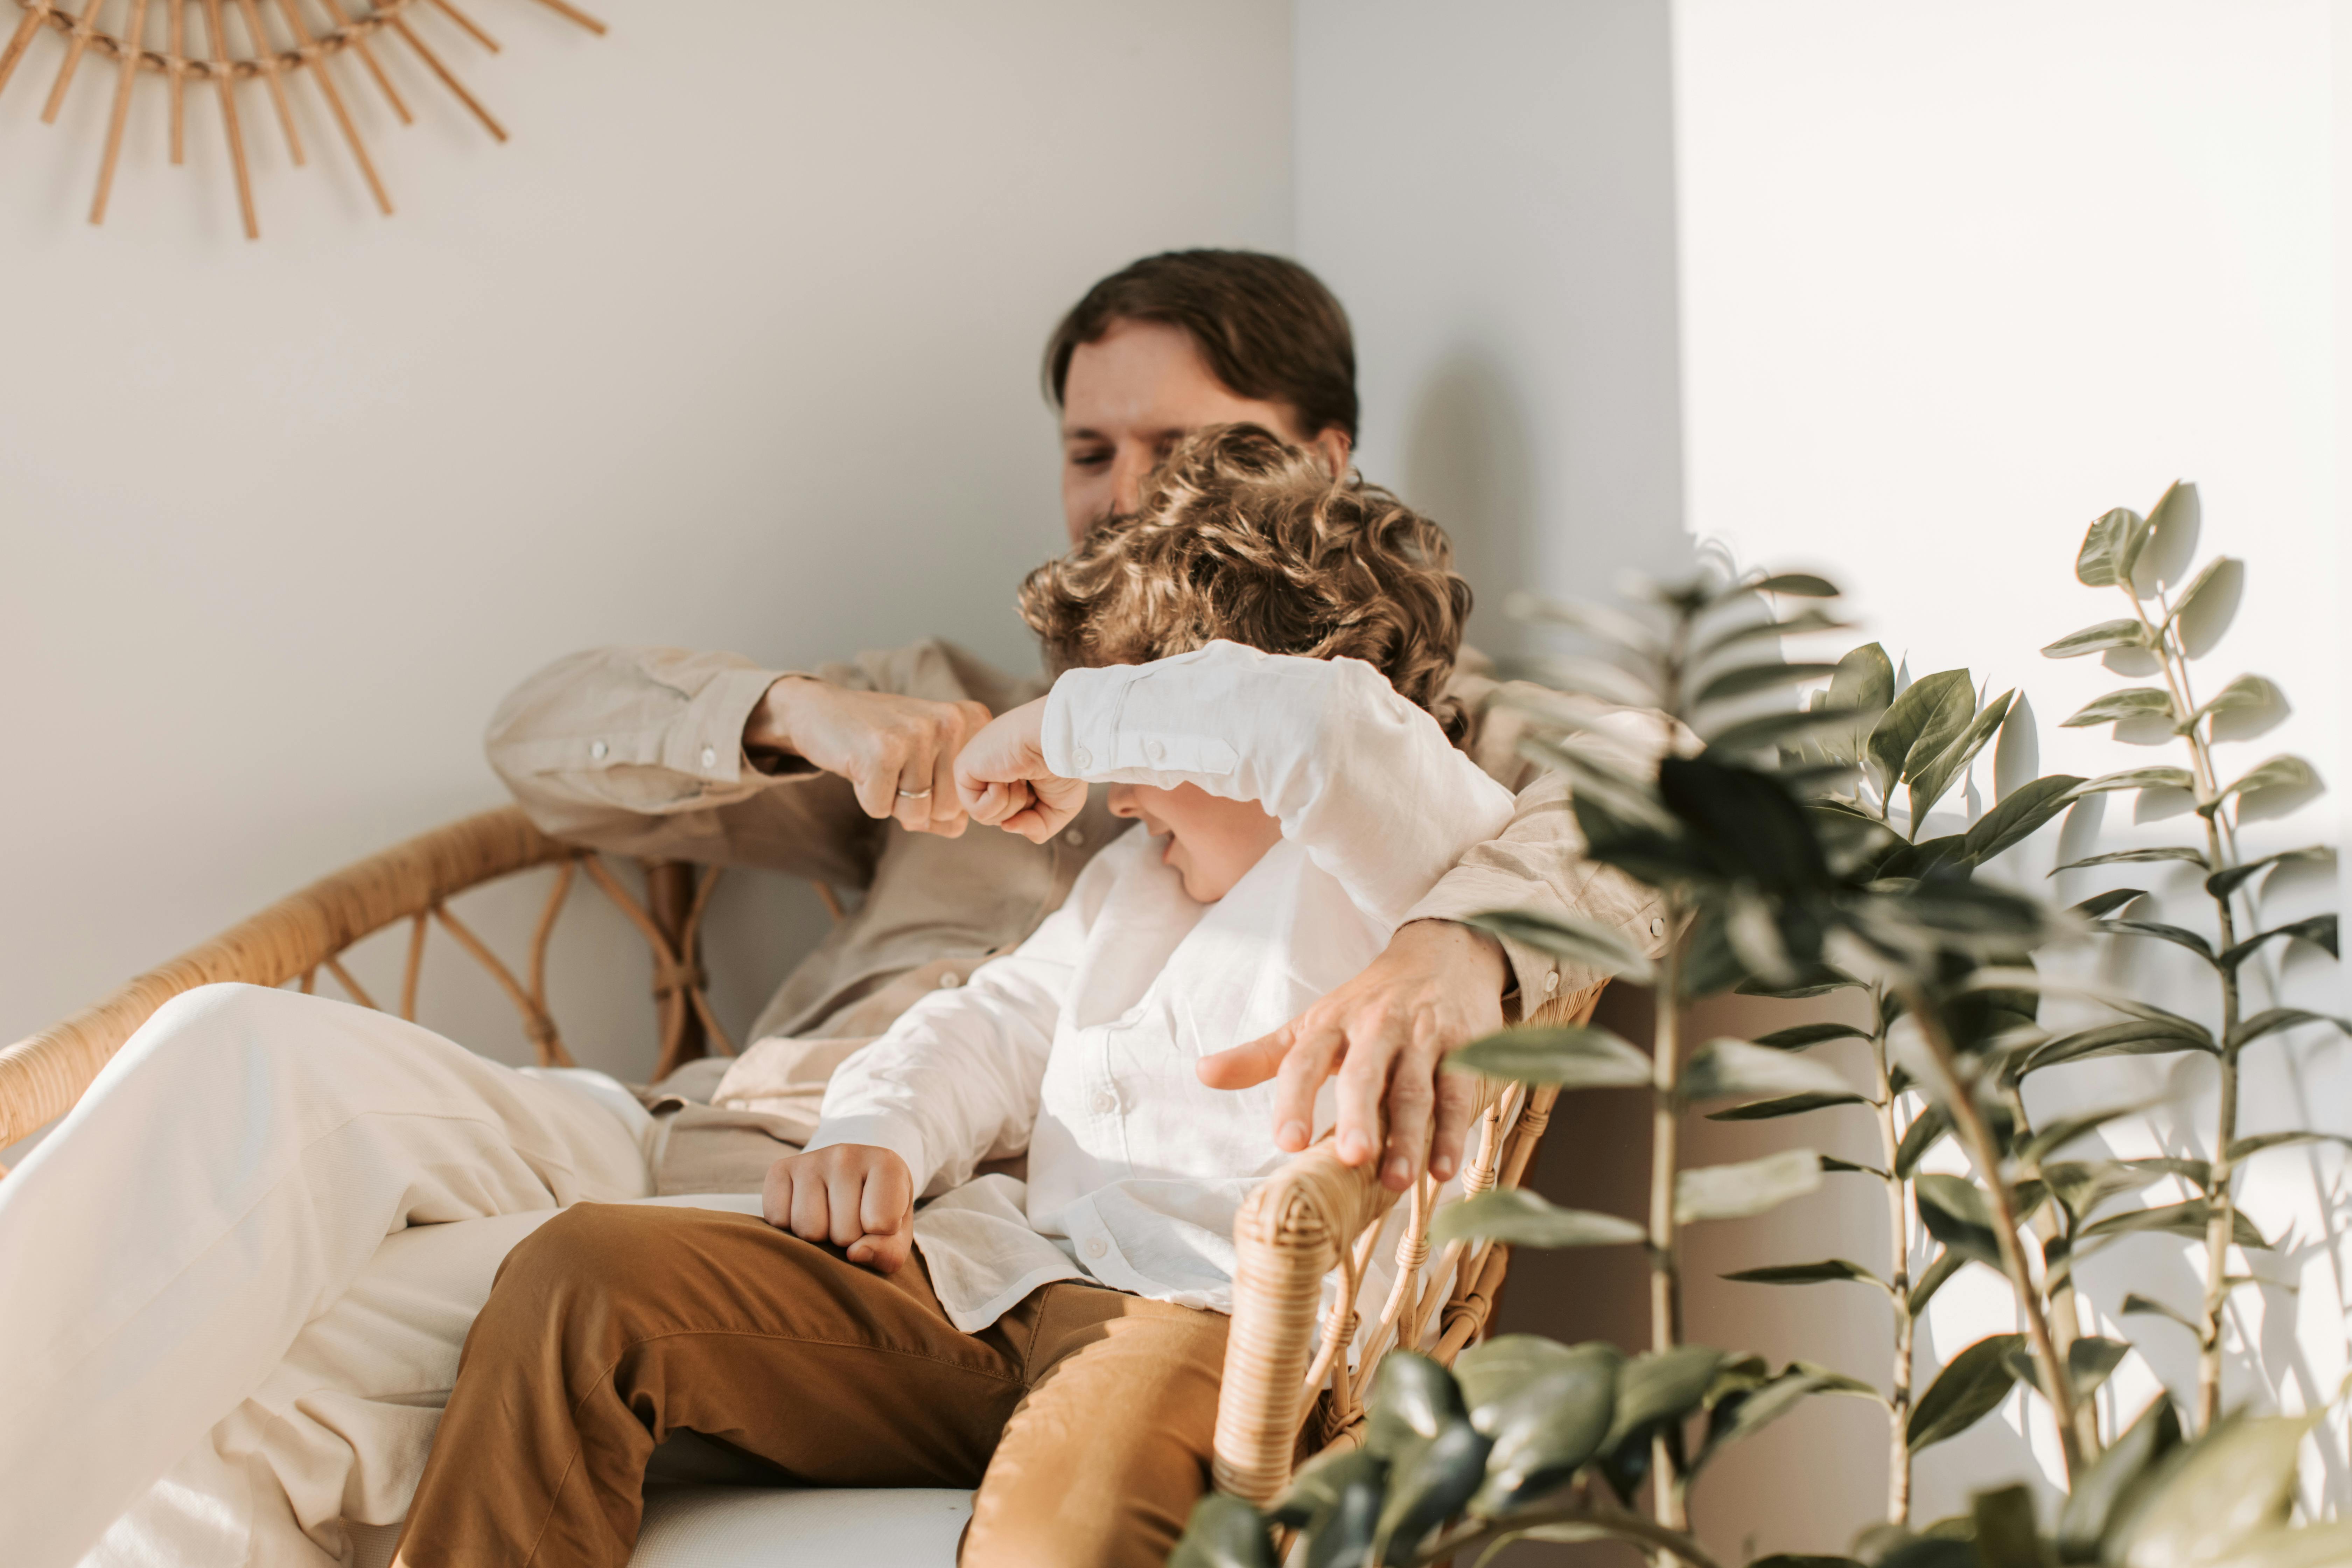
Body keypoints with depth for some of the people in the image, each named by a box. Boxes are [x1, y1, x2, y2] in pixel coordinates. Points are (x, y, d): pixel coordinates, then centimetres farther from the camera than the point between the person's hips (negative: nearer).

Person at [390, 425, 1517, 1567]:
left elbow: (1314, 723, -22)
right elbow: (1004, 1024, 29)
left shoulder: (1407, 843, 0)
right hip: (1000, 1281, 8)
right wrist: (874, 1133, 5)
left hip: (1214, 1319, -8)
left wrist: (1065, 726, -6)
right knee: (581, 1274, -12)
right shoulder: (1137, 873, 31)